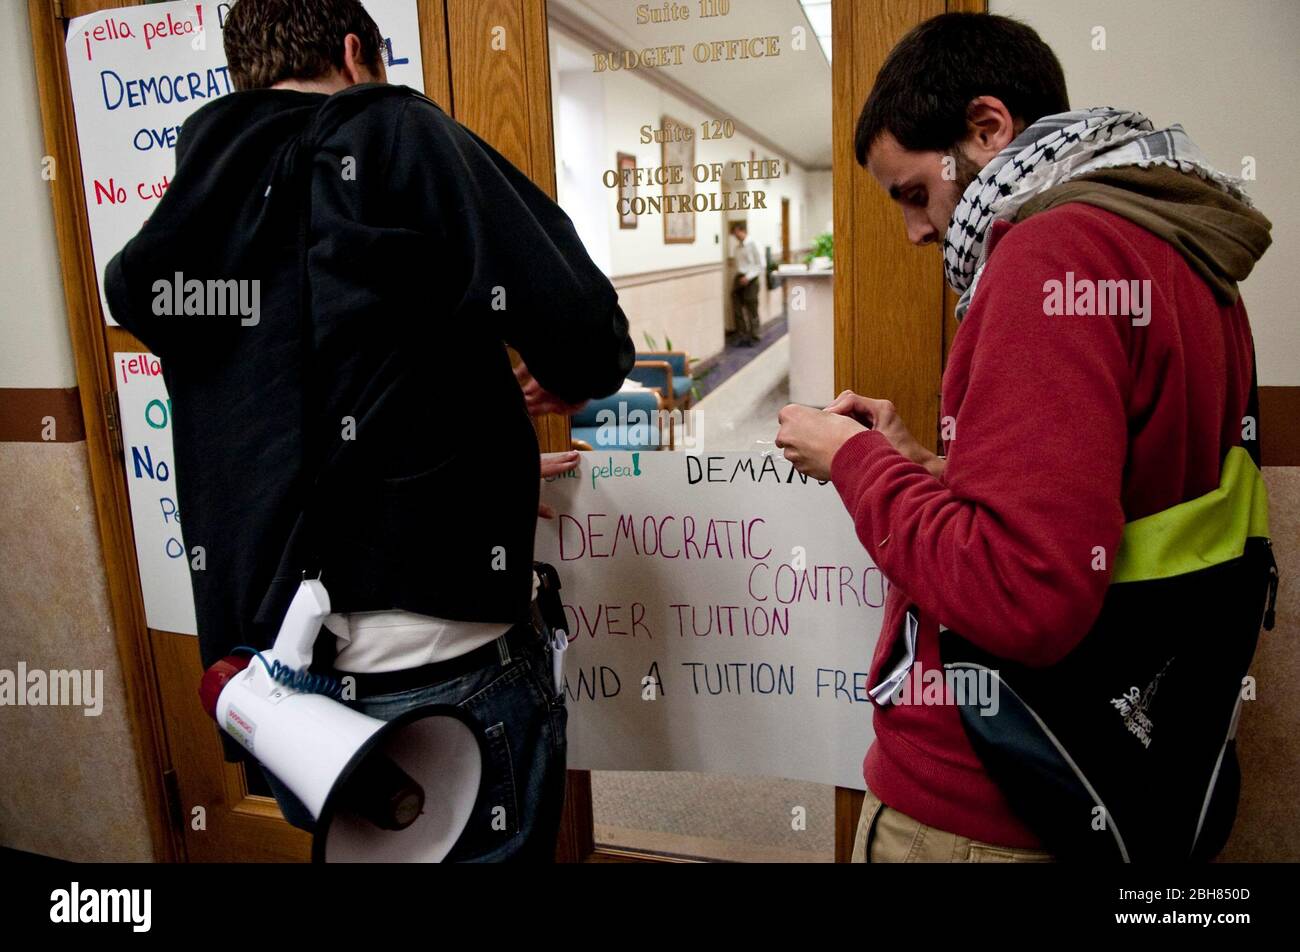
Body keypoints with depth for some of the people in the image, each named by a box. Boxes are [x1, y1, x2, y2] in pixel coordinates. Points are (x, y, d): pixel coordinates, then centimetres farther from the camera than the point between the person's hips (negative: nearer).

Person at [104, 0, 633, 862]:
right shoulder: (394, 140, -9)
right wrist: (559, 385, 8)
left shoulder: (182, 213, 9)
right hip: (437, 671, -6)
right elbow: (590, 340, -17)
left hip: (267, 672, 7)